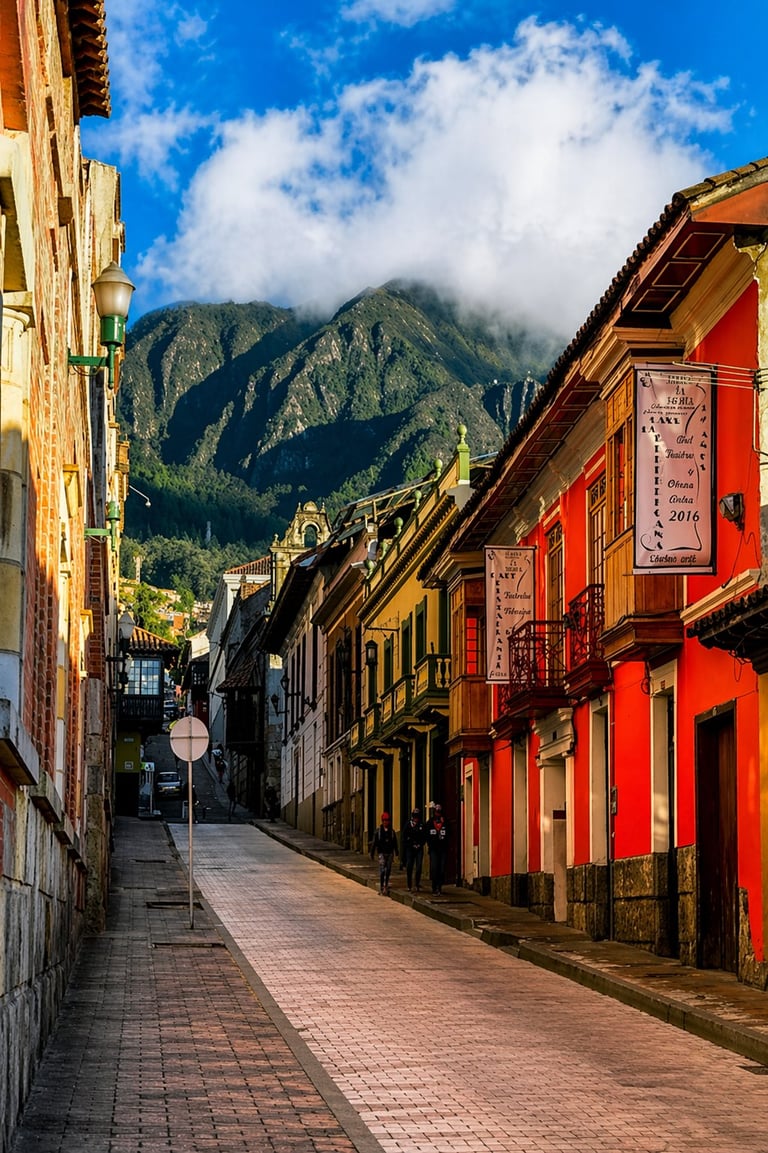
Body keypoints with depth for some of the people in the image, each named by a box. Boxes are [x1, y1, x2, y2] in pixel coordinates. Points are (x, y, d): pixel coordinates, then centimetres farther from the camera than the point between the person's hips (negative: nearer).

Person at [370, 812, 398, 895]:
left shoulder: (392, 831, 6)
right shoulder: (378, 831, -2)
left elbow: (395, 843, 11)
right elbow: (374, 843, 0)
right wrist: (372, 854, -1)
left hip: (390, 853, 3)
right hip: (382, 853, -3)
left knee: (388, 870, 6)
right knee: (382, 870, -10)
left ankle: (386, 885, 19)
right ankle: (381, 887, -5)